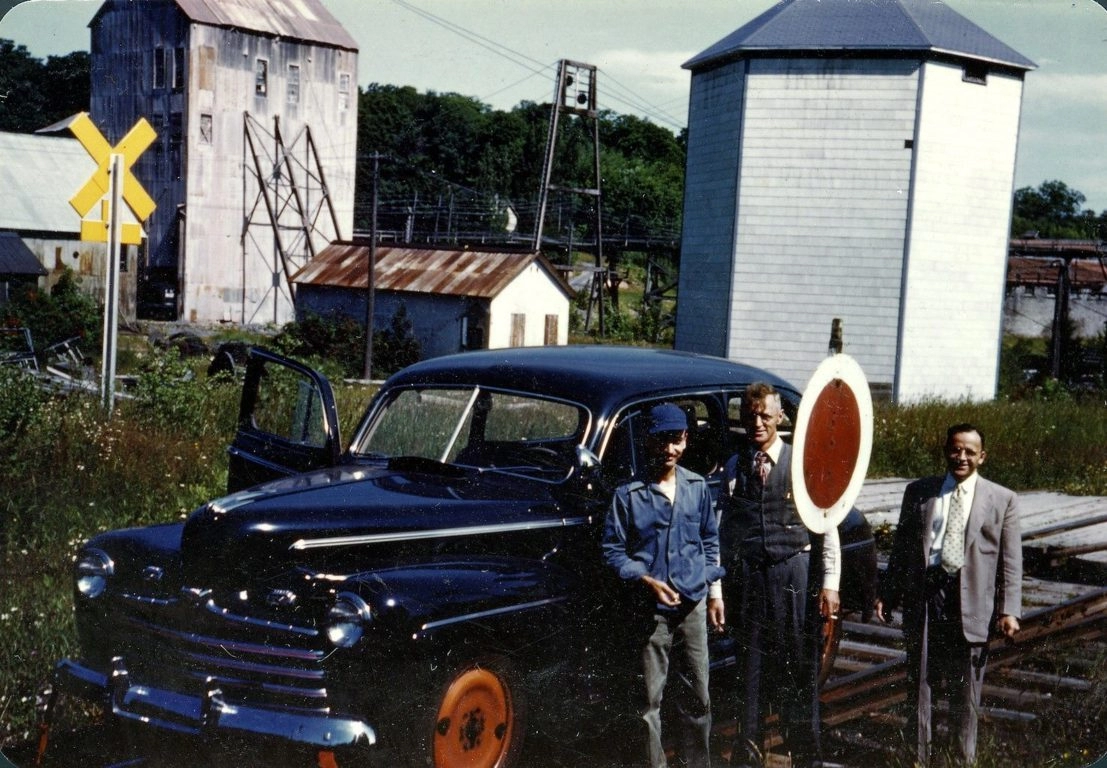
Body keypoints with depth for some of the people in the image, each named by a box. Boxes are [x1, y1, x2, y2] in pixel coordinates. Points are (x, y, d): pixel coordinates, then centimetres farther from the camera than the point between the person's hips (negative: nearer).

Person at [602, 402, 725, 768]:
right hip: (651, 610, -3)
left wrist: (712, 583, 7)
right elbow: (613, 550, -3)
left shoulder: (698, 487, 6)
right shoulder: (628, 494, -6)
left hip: (693, 605, 3)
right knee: (651, 699, 1)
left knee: (699, 695, 10)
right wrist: (648, 581, -15)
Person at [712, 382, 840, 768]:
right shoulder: (733, 468, 6)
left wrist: (829, 584, -5)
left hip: (795, 573, -1)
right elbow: (720, 534, 4)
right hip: (747, 576, 2)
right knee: (751, 667, 8)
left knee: (800, 665, 3)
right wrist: (716, 591, -1)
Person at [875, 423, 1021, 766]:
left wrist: (1009, 610, -7)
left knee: (966, 688, 7)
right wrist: (887, 594, 7)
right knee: (920, 682, 8)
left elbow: (1011, 561, 1)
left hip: (971, 601, -1)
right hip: (923, 597, 2)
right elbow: (901, 546, 11)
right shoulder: (918, 492, 9)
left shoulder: (1003, 499, 4)